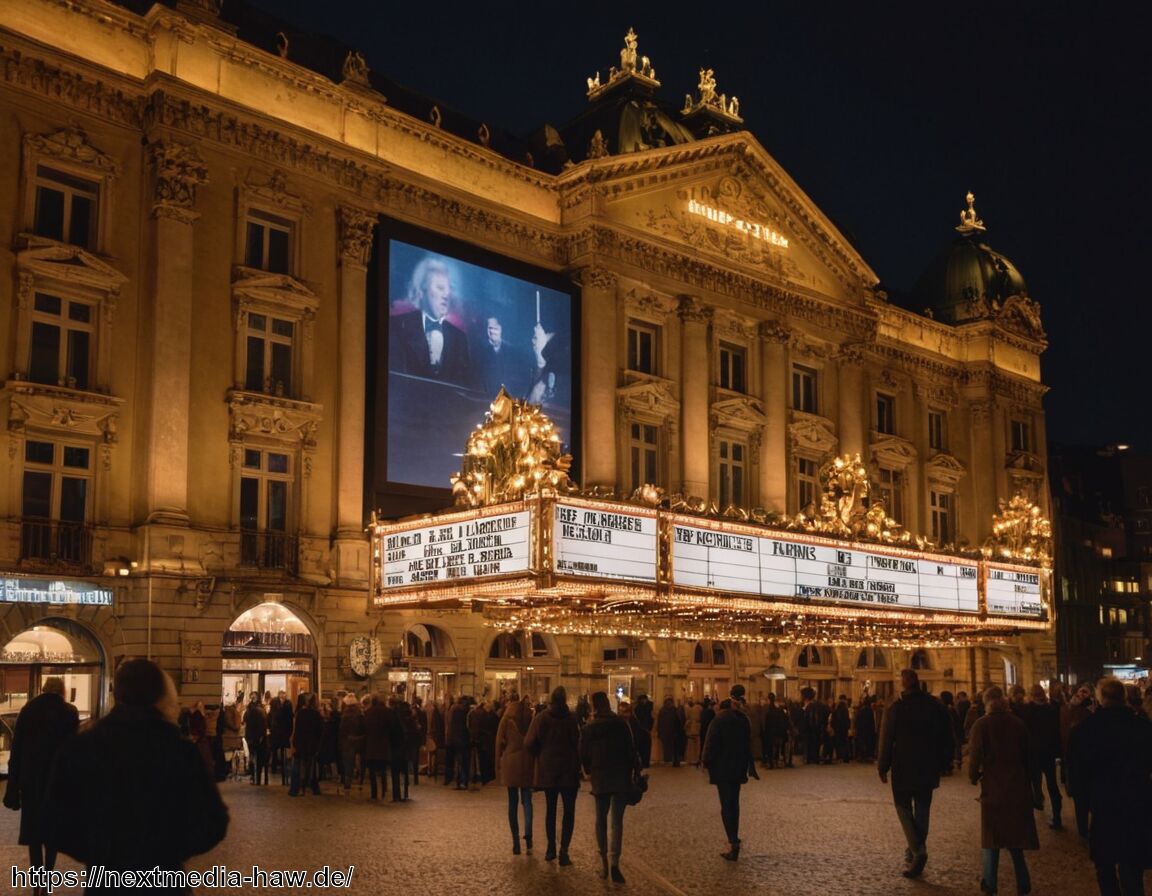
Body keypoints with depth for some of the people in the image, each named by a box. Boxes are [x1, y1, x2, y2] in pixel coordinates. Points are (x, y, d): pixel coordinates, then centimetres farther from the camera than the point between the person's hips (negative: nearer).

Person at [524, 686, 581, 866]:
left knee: (550, 810, 15)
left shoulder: (541, 718, -5)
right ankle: (564, 850, -7)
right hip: (568, 770, -2)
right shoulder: (570, 718, -11)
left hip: (547, 770, 2)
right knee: (569, 811, 3)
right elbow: (577, 743, -14)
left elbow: (529, 743, -6)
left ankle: (551, 849, 20)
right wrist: (578, 765, -2)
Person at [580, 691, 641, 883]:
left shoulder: (587, 729, -1)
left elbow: (584, 755, 5)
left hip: (599, 779, 2)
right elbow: (631, 750, -6)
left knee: (601, 819, 15)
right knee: (617, 820, -4)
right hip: (621, 778, -2)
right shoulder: (621, 724, -7)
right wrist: (636, 771, 3)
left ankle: (604, 862, 19)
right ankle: (614, 860, -19)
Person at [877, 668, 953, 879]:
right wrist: (944, 762, 14)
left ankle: (917, 849, -13)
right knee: (922, 809, 13)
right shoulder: (935, 705, -1)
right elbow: (946, 736, 5)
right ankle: (916, 854, 17)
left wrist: (883, 767, 0)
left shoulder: (895, 708, -11)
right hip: (928, 768, 3)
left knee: (904, 807, 7)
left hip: (903, 767, -3)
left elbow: (886, 740, -9)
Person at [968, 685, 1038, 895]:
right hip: (1018, 786, 3)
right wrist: (1026, 779, 14)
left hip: (993, 786, -3)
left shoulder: (982, 725, -11)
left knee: (992, 837, 6)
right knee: (1015, 833, 13)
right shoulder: (1018, 723, 2)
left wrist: (974, 776, 0)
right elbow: (1027, 754, 4)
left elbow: (975, 755, -17)